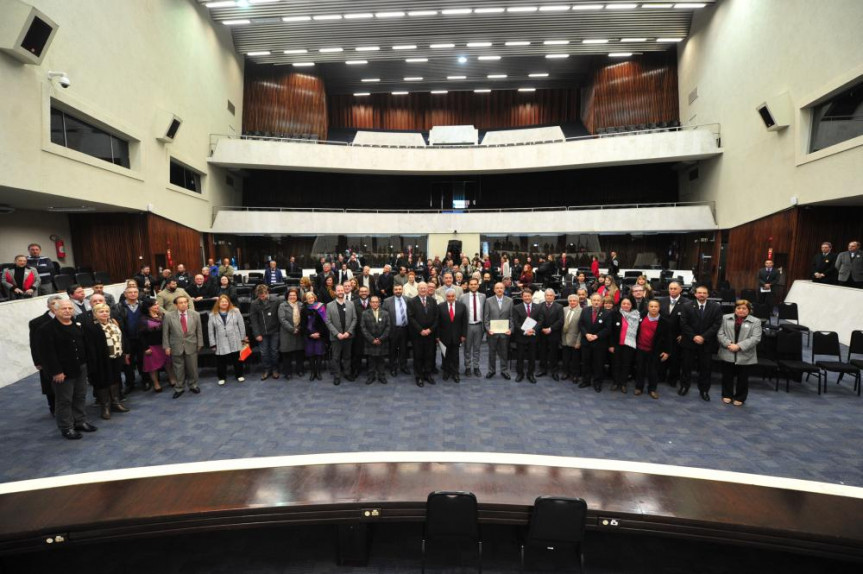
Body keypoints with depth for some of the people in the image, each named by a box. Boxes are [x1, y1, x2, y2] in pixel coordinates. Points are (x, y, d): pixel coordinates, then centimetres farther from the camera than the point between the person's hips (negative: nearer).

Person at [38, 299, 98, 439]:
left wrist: (85, 363, 11)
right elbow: (48, 353, -17)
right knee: (64, 401, 4)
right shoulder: (47, 329, -13)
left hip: (80, 369, 7)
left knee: (80, 397, 15)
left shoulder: (78, 325, 8)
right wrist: (56, 371, -19)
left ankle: (80, 422, 29)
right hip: (62, 371, -6)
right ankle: (66, 428, 16)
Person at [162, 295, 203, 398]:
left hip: (191, 346, 1)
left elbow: (199, 331, 3)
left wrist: (199, 344, 4)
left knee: (192, 368, 12)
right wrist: (166, 346, -2)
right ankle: (179, 388, 25)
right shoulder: (168, 316, -7)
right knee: (178, 369, 9)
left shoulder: (195, 314, -3)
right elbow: (165, 333, -1)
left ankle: (193, 385, 31)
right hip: (176, 347, -1)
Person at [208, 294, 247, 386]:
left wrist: (243, 338, 2)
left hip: (235, 342, 0)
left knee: (237, 359, 10)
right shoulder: (213, 315, 0)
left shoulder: (235, 311, -2)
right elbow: (210, 330, 3)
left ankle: (239, 375, 28)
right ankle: (221, 377, 26)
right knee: (221, 361, 7)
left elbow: (241, 325, 2)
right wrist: (213, 344, 1)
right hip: (221, 343, 0)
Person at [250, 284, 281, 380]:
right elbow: (253, 320, -5)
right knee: (264, 352, 8)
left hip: (274, 332, 0)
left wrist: (280, 329, -4)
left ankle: (275, 369, 24)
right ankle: (266, 370, 22)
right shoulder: (254, 304, -6)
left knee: (274, 351, 9)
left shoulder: (275, 302, -7)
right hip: (262, 333, 1)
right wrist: (257, 334, -9)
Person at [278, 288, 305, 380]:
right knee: (287, 354, 4)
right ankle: (287, 372, 18)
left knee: (299, 353, 11)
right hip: (287, 333, -3)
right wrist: (292, 329, -16)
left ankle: (299, 370, 27)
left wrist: (299, 328, -7)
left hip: (299, 333, 3)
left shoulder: (301, 305, 7)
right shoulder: (283, 305, -4)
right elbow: (282, 319, -13)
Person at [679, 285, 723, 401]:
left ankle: (704, 390, 21)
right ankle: (684, 386, 24)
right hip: (689, 342, 0)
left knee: (705, 368, 8)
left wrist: (703, 337, -15)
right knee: (687, 366, 9)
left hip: (706, 343, 0)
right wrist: (693, 336, -15)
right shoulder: (687, 307, 1)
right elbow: (684, 324, -5)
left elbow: (716, 325, -7)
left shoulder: (716, 307, 0)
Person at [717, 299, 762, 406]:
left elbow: (755, 338, -9)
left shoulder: (755, 321, 0)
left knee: (742, 379, 9)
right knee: (727, 376, 11)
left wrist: (739, 346, -18)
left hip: (745, 356, -1)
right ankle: (727, 395, 27)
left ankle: (740, 398, 24)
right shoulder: (726, 318, 5)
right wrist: (729, 344, -15)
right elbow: (720, 334, 0)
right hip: (727, 354, 1)